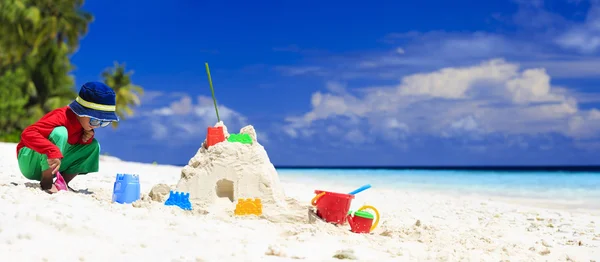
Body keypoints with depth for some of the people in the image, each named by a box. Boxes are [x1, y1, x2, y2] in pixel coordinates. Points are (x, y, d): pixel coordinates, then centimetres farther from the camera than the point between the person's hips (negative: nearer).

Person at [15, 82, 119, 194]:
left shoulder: (84, 121, -2)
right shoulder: (62, 116, -27)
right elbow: (28, 133, -38)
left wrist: (88, 136, -12)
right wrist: (53, 151, -50)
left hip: (51, 166, 8)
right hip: (28, 162, -8)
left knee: (93, 145, -1)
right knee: (59, 132, -34)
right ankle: (46, 182, -23)